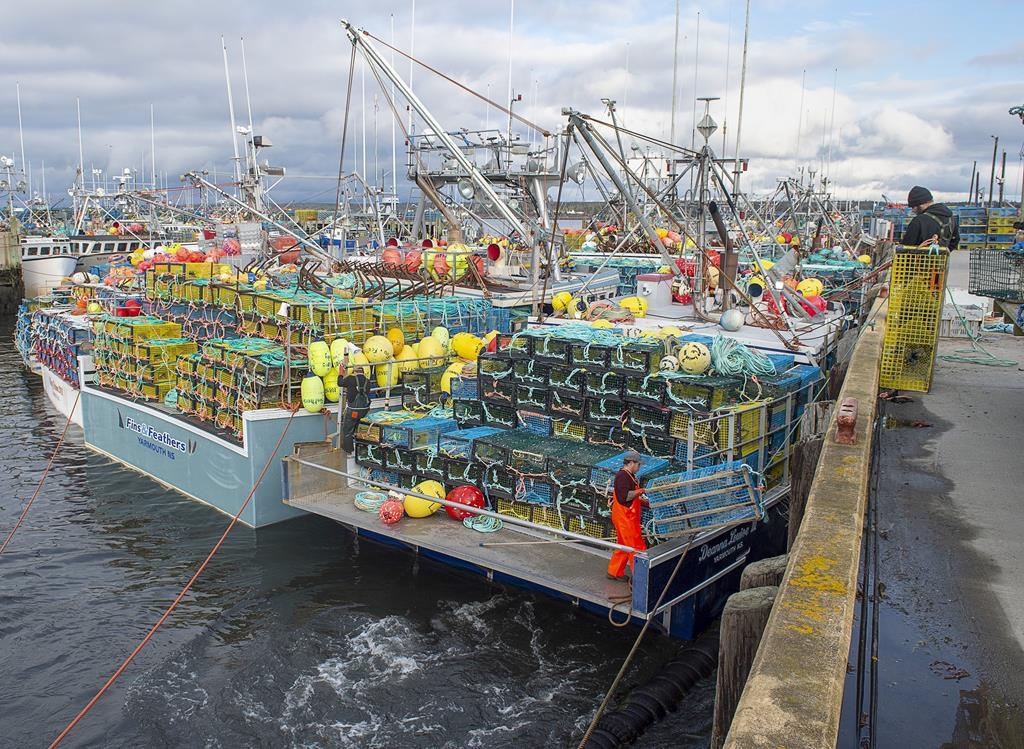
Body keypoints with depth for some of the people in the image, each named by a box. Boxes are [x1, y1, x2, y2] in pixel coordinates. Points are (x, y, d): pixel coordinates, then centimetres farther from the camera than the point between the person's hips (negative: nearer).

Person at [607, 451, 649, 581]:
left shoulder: (630, 476, 14)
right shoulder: (622, 476, -19)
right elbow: (624, 497, -29)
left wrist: (646, 502, 12)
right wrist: (639, 491, -18)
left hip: (629, 518, 10)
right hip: (624, 518, -10)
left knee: (624, 546, 17)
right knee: (637, 547, -5)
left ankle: (615, 572, 26)